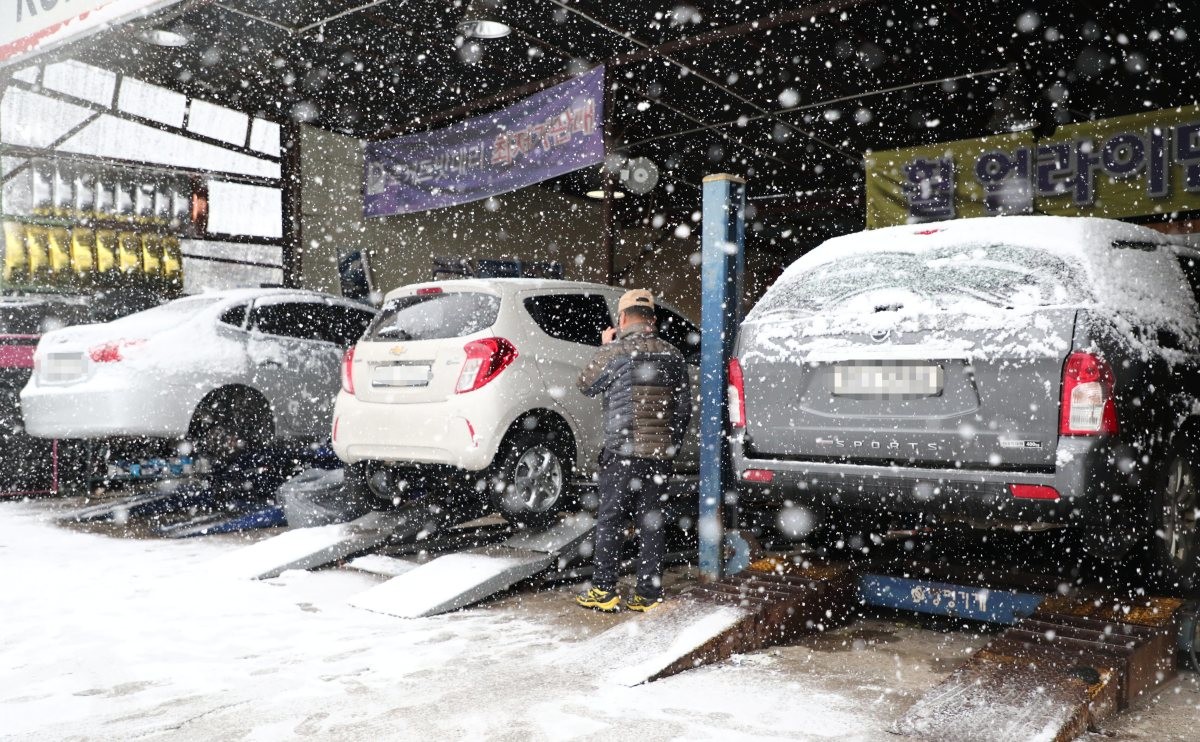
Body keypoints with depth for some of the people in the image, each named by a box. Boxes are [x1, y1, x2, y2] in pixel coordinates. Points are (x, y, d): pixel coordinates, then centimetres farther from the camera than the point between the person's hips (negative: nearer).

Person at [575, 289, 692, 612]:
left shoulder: (615, 352, -8)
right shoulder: (673, 356, 7)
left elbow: (586, 385, 8)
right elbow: (684, 409, 11)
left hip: (623, 452, -5)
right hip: (661, 453, 5)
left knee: (610, 520, 4)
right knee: (651, 522, 9)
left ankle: (604, 591, 8)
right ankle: (649, 595, 13)